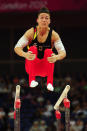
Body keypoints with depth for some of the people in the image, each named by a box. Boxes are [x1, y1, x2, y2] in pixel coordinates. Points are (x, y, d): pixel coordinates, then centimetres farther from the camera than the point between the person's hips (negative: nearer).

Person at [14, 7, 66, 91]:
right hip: (32, 66, 0)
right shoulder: (31, 32, -11)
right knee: (33, 48, -25)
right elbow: (17, 47, -18)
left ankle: (50, 83, -31)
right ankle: (32, 80, -30)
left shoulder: (53, 35, -10)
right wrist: (25, 54, -40)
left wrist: (56, 57, -43)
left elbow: (63, 52, -18)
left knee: (49, 51, -26)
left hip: (46, 68, 0)